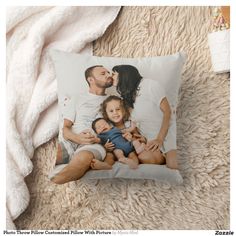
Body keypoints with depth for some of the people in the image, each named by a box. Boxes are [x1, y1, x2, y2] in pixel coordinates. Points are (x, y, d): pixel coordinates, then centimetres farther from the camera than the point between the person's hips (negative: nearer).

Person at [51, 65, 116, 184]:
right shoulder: (76, 100, 23)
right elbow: (65, 128, 12)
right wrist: (78, 138, -12)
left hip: (96, 144, -1)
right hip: (71, 143, 1)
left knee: (84, 157, -40)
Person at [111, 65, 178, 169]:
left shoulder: (149, 85, -7)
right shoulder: (126, 97, 13)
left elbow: (167, 111, -9)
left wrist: (160, 139, -15)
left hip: (167, 131, -5)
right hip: (149, 139, 5)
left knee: (172, 165, -28)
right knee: (145, 158, -27)